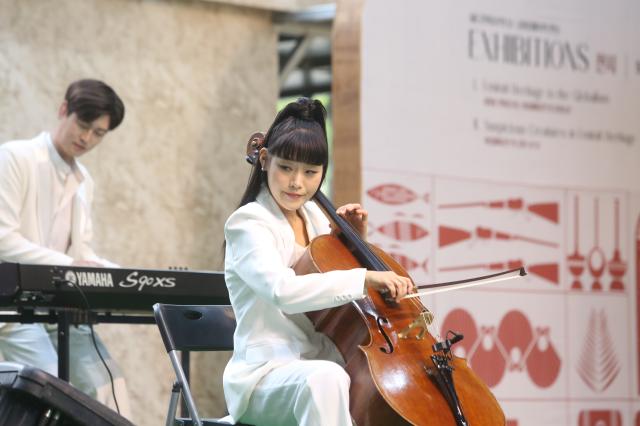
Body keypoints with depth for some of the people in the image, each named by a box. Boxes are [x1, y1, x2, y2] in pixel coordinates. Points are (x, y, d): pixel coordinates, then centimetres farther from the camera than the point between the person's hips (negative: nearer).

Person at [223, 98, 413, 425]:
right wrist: (363, 278, -34)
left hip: (324, 360, 8)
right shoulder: (248, 223, -10)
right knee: (325, 378, -39)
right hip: (265, 373, -8)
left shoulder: (315, 217, 13)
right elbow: (282, 290, -31)